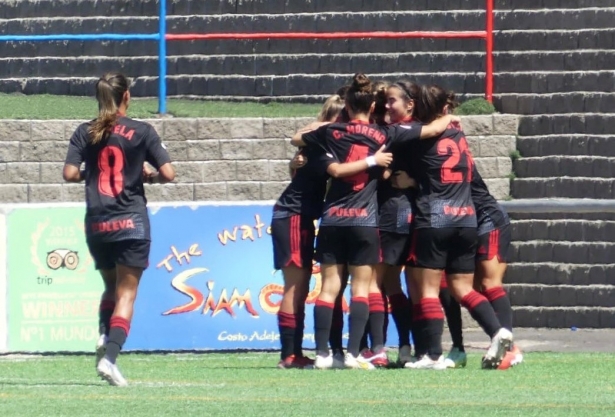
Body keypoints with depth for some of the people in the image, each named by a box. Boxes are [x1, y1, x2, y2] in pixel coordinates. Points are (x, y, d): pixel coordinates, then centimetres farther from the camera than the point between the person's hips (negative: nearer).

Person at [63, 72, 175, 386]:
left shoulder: (85, 133, 2)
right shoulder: (141, 132, -4)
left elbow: (70, 173, -6)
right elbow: (168, 173, -8)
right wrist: (150, 177, 12)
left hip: (96, 224, 3)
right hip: (131, 223, -3)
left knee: (111, 286, 24)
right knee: (127, 292, -1)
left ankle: (105, 337, 2)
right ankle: (110, 357, -17)